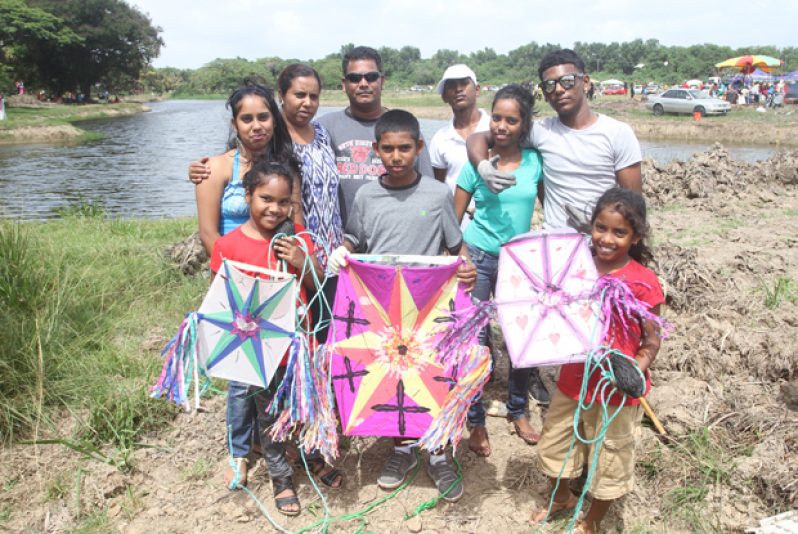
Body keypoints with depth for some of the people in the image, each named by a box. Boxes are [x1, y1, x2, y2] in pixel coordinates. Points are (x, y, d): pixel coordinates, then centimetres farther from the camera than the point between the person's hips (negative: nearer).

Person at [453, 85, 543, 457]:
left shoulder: (535, 161, -3)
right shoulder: (477, 162, -7)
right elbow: (454, 218, -2)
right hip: (479, 258, -2)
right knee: (475, 339, 1)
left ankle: (517, 410, 31)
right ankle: (476, 422, 17)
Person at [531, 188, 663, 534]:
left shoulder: (643, 283, -19)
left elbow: (652, 342, -13)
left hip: (616, 390, -5)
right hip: (573, 379, 5)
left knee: (609, 460, 15)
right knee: (553, 444, 22)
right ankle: (562, 498, 51)